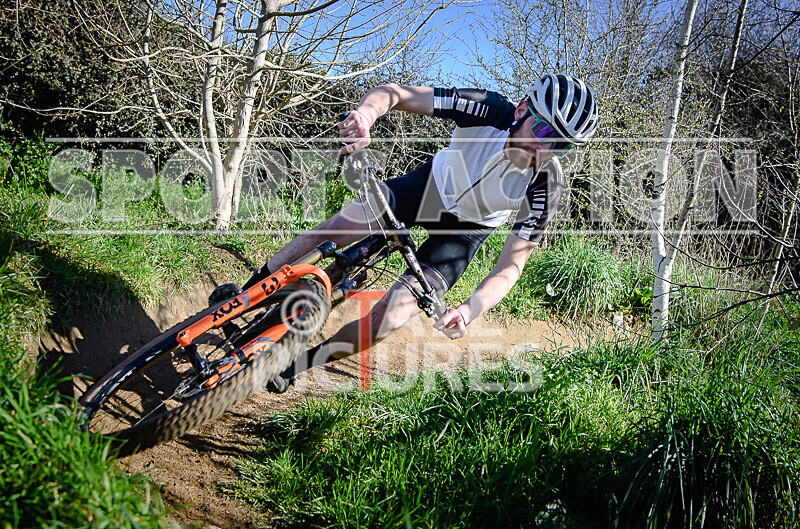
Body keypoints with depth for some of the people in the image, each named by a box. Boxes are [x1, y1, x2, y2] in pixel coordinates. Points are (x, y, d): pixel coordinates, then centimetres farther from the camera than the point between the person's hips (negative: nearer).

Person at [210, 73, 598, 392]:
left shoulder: (547, 186, -30)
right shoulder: (489, 111, -30)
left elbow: (512, 264, -24)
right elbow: (394, 93, -27)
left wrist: (471, 309, -42)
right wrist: (367, 111, -51)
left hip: (464, 230, -1)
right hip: (431, 185, 1)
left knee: (391, 317, -16)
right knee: (328, 233, -16)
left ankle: (298, 364, 8)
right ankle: (244, 297, 8)